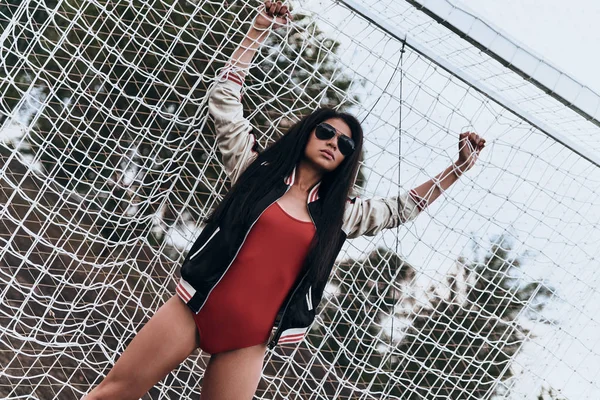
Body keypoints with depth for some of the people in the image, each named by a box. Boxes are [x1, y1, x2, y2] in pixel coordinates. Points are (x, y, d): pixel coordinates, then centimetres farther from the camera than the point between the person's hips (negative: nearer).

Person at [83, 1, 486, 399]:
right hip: (195, 309, -2)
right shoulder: (259, 169, 6)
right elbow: (224, 97, 3)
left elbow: (401, 209, 20)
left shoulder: (339, 214, 13)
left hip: (250, 339, 2)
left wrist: (459, 167, 14)